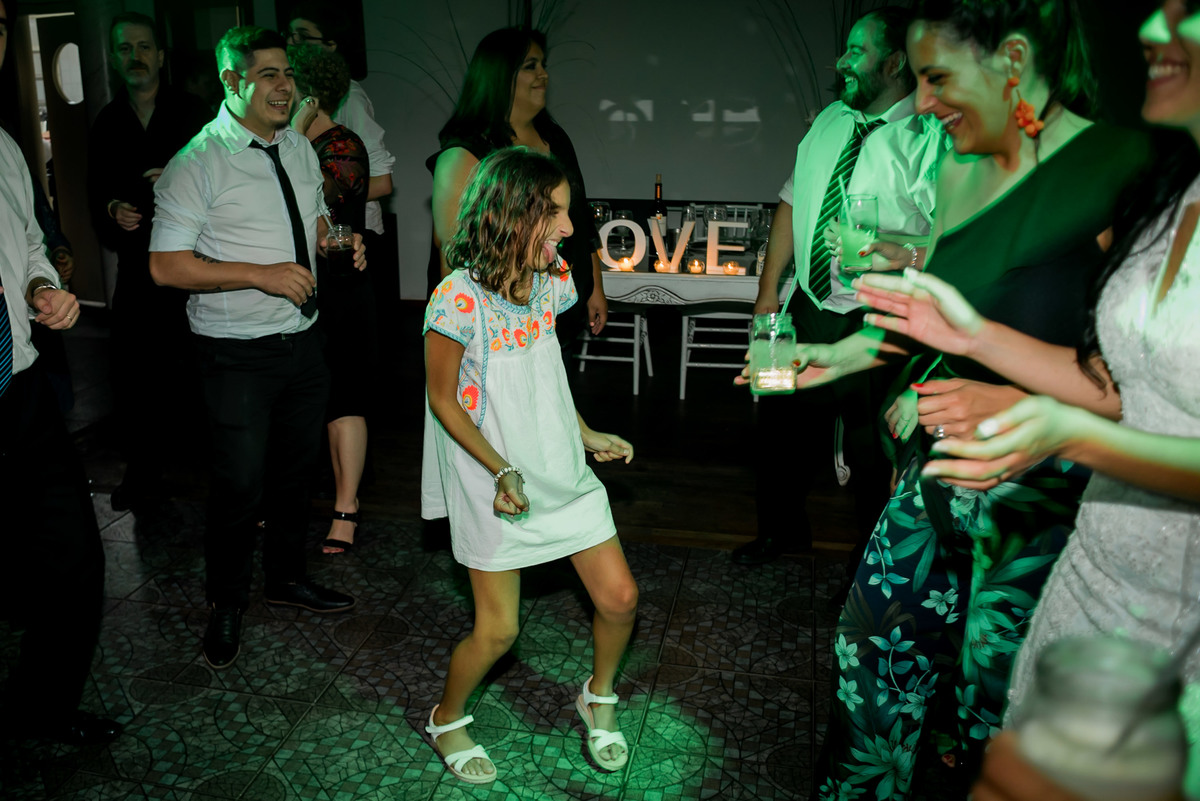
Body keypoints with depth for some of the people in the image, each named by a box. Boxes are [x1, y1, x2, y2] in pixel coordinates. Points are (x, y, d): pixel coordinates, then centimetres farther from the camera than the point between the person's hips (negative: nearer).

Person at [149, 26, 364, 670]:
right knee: (241, 482, -1)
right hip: (237, 355, -7)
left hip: (303, 339, 7)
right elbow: (166, 266, -17)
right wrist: (262, 274, -24)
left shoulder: (300, 148, 8)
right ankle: (226, 604, 23)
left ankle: (287, 576, 39)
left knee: (297, 467, 18)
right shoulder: (198, 164, -14)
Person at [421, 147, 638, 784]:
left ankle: (599, 698, 36)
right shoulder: (458, 301, -22)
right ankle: (446, 721, 33)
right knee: (497, 631, 2)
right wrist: (502, 472, -19)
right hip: (493, 483, -6)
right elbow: (444, 401, -12)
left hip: (562, 469, 6)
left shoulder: (553, 280, -3)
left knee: (619, 599, 6)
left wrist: (587, 434, 7)